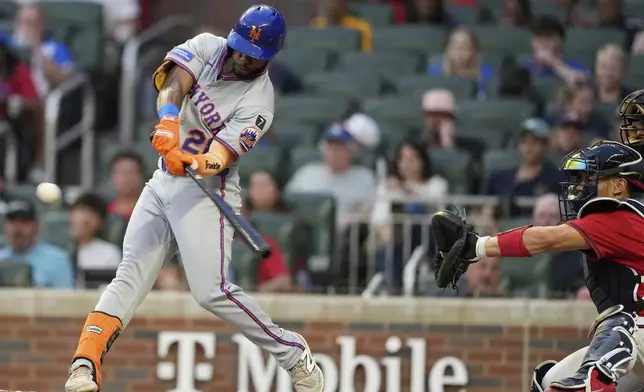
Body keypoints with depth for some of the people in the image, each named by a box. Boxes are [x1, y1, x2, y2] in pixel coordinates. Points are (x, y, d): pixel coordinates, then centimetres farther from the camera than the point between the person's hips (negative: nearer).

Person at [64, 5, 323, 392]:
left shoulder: (258, 102, -14)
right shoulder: (207, 47, 0)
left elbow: (221, 158, -23)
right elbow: (174, 81, -18)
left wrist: (197, 163, -46)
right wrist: (169, 119, -39)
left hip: (206, 191, -5)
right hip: (162, 184, 5)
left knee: (211, 291, -17)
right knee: (130, 276, -7)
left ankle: (295, 356, -3)